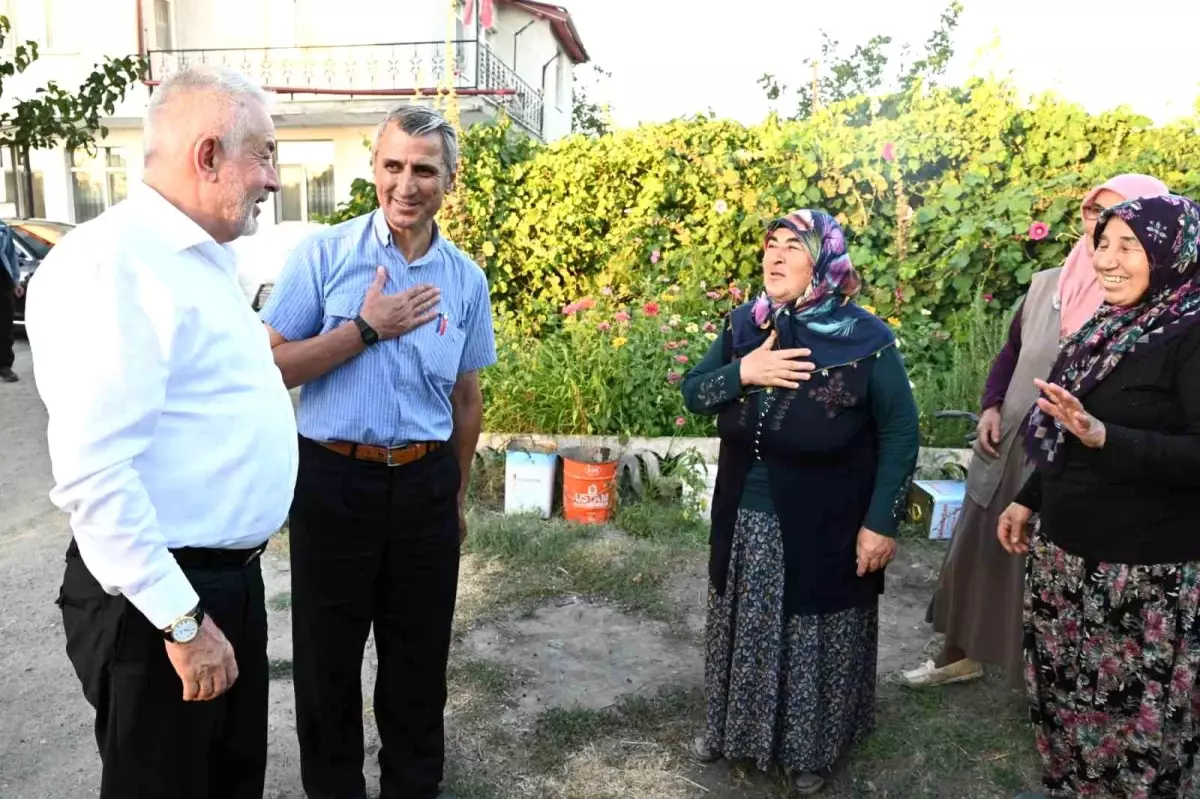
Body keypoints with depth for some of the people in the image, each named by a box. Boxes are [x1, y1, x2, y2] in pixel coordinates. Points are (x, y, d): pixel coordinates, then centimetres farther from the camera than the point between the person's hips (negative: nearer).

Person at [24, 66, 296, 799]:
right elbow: (94, 470, -26)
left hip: (233, 575, 9)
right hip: (159, 597, -9)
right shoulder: (110, 264, -21)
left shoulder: (208, 258, 11)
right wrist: (182, 620, -22)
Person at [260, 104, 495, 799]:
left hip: (426, 484, 3)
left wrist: (458, 495, 15)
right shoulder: (325, 255, -6)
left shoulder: (465, 277, 4)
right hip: (334, 480, -2)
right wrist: (366, 328, -17)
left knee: (419, 652, 15)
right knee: (328, 652, 12)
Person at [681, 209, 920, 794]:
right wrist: (742, 372, -20)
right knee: (743, 631, 20)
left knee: (815, 637, 13)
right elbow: (692, 394, 0)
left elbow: (900, 433, -10)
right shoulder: (744, 325, -2)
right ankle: (732, 728, 43)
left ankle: (810, 750, 38)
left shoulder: (865, 339, -15)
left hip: (823, 529, -4)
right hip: (745, 521, 4)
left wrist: (881, 522, -13)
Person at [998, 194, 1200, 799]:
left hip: (1146, 570, -8)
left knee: (1134, 712, 7)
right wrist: (1028, 500, 19)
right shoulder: (1108, 324, 9)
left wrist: (1105, 437, -34)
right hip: (1069, 552, 8)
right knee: (1068, 691, 21)